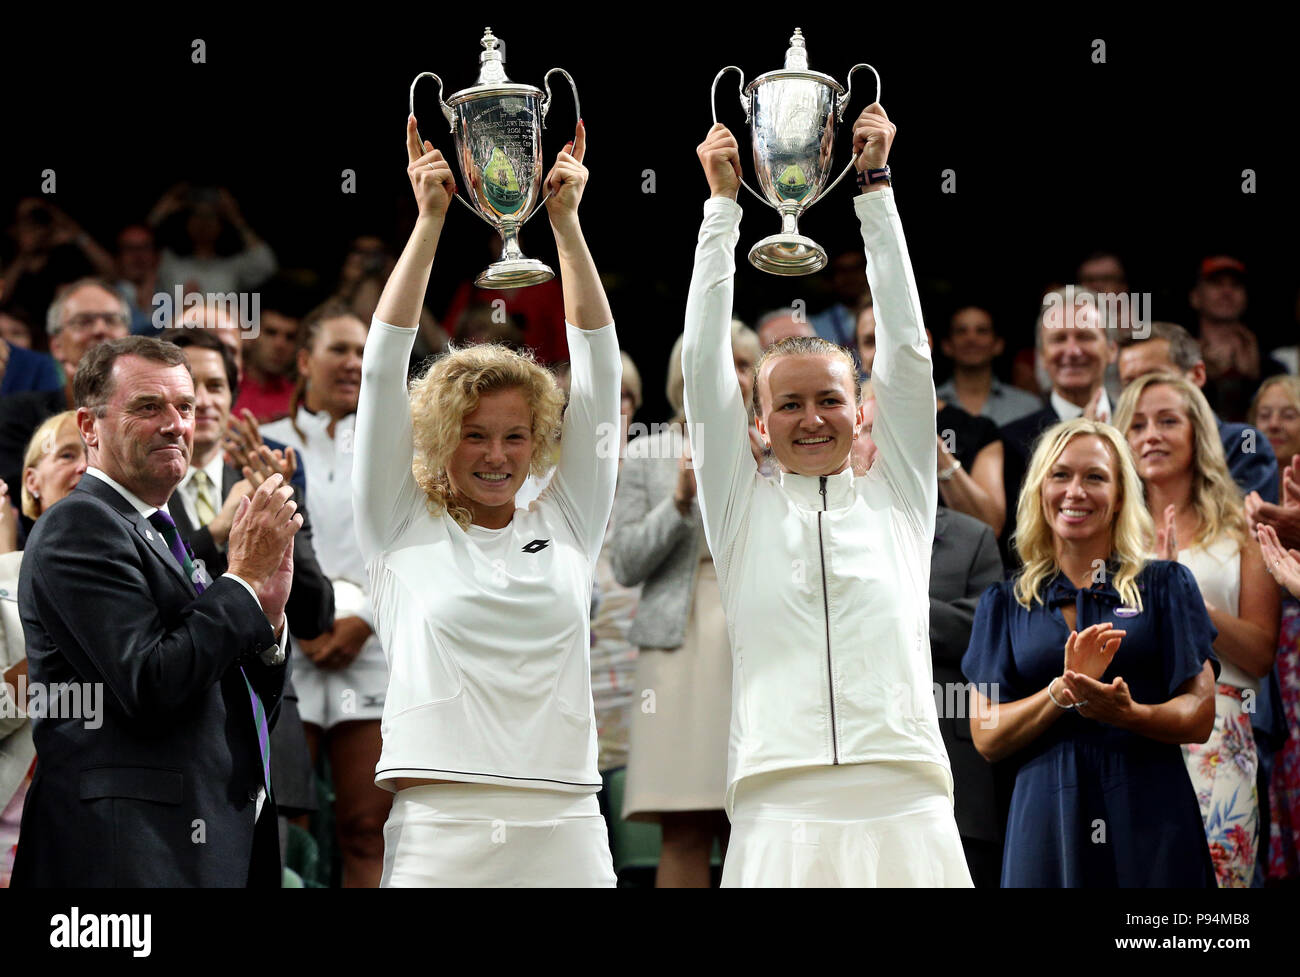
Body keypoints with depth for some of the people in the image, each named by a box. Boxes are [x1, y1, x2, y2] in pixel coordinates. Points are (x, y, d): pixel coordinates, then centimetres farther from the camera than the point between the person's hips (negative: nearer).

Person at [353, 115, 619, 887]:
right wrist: (430, 219, 3)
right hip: (437, 827, -2)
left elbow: (599, 367, 11)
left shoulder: (566, 527, 13)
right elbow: (384, 368, 5)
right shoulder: (403, 530, 9)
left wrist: (567, 221, 7)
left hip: (563, 830, 2)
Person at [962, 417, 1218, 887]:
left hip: (1150, 828, -1)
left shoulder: (1165, 584, 5)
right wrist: (1063, 690, -15)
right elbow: (986, 737, 2)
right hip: (1048, 825, 1)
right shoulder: (1005, 603, 10)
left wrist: (1128, 714, -20)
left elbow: (1199, 718, -1)